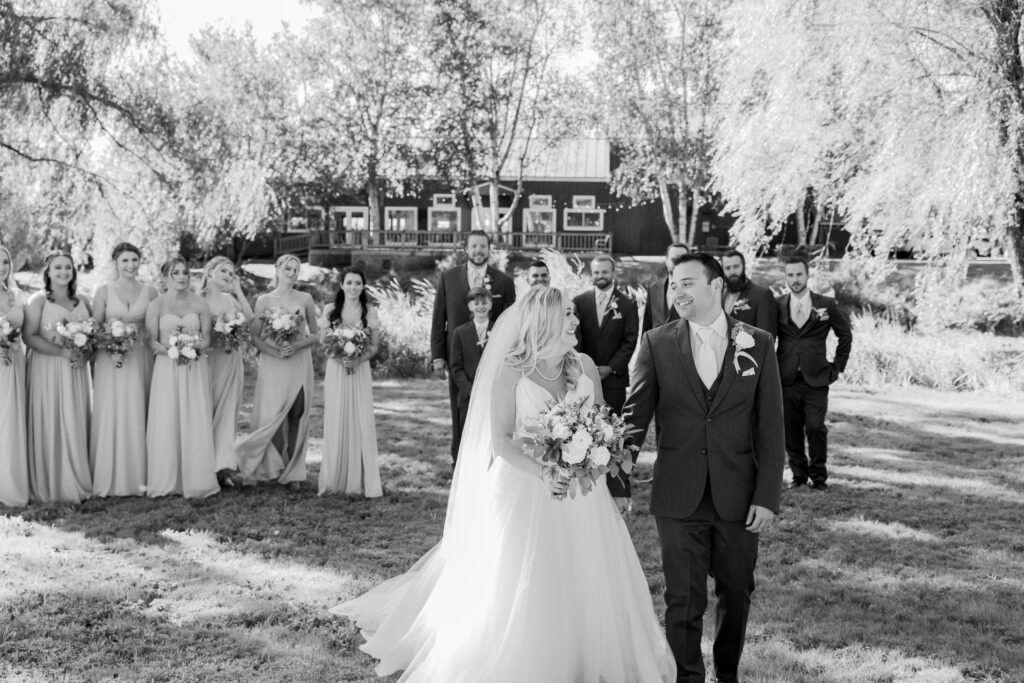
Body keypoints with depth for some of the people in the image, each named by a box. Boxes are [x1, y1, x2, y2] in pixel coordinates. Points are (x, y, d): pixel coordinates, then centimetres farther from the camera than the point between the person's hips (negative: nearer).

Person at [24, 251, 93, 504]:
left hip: (76, 371, 4)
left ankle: (78, 483, 15)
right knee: (51, 425, -2)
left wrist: (86, 355, -6)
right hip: (48, 371, -4)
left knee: (77, 425, 6)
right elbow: (29, 336, -12)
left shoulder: (82, 300, 11)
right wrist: (62, 352, -19)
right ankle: (52, 486, 6)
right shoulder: (38, 300, -3)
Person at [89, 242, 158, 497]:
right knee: (110, 416, -1)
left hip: (141, 359, 1)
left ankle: (137, 476, 9)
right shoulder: (104, 291, 3)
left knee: (137, 416, 3)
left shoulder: (150, 292, 6)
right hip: (110, 360, -1)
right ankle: (111, 478, 5)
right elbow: (94, 327, 0)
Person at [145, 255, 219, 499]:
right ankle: (165, 482, 6)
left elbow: (206, 340, 4)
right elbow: (152, 342, -2)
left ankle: (195, 481, 5)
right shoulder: (156, 306, 1)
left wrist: (192, 349, -15)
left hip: (195, 368, 1)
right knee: (166, 424, -2)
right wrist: (172, 351, -18)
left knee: (196, 423, -2)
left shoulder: (200, 304, 4)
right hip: (167, 368, -1)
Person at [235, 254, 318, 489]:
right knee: (273, 416, -9)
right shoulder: (264, 301, 5)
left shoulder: (305, 299, 7)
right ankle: (276, 466, 15)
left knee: (297, 417, 0)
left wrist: (296, 346, -11)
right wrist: (275, 352, -14)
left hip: (300, 364, 1)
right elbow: (255, 337, 2)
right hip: (272, 365, -1)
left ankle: (293, 473, 10)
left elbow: (314, 335, 8)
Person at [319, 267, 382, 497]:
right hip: (336, 371, 0)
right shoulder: (330, 310, 4)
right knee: (336, 424, -1)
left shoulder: (370, 312, 4)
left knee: (362, 422, -6)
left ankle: (361, 481, 0)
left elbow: (374, 345, 4)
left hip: (360, 372, 0)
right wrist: (340, 358, -14)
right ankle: (335, 480, 9)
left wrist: (359, 359, -15)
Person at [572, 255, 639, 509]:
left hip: (614, 377, -2)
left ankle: (619, 489, 0)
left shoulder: (627, 305, 3)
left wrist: (610, 368, -10)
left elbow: (629, 341, 0)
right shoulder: (579, 302, 8)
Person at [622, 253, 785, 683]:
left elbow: (770, 427, -1)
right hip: (678, 496, -1)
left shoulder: (758, 344, 0)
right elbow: (635, 415, 1)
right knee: (683, 600, 5)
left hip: (738, 496, 1)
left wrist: (767, 497, -6)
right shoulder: (657, 344, 0)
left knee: (736, 594, 15)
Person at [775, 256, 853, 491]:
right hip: (786, 379, 1)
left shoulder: (826, 304, 2)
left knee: (815, 427, -7)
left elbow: (845, 335, 12)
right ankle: (798, 473, 19)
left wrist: (837, 367, 8)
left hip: (816, 379, -1)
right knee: (791, 429, 3)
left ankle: (818, 475, 10)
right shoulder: (777, 305, 3)